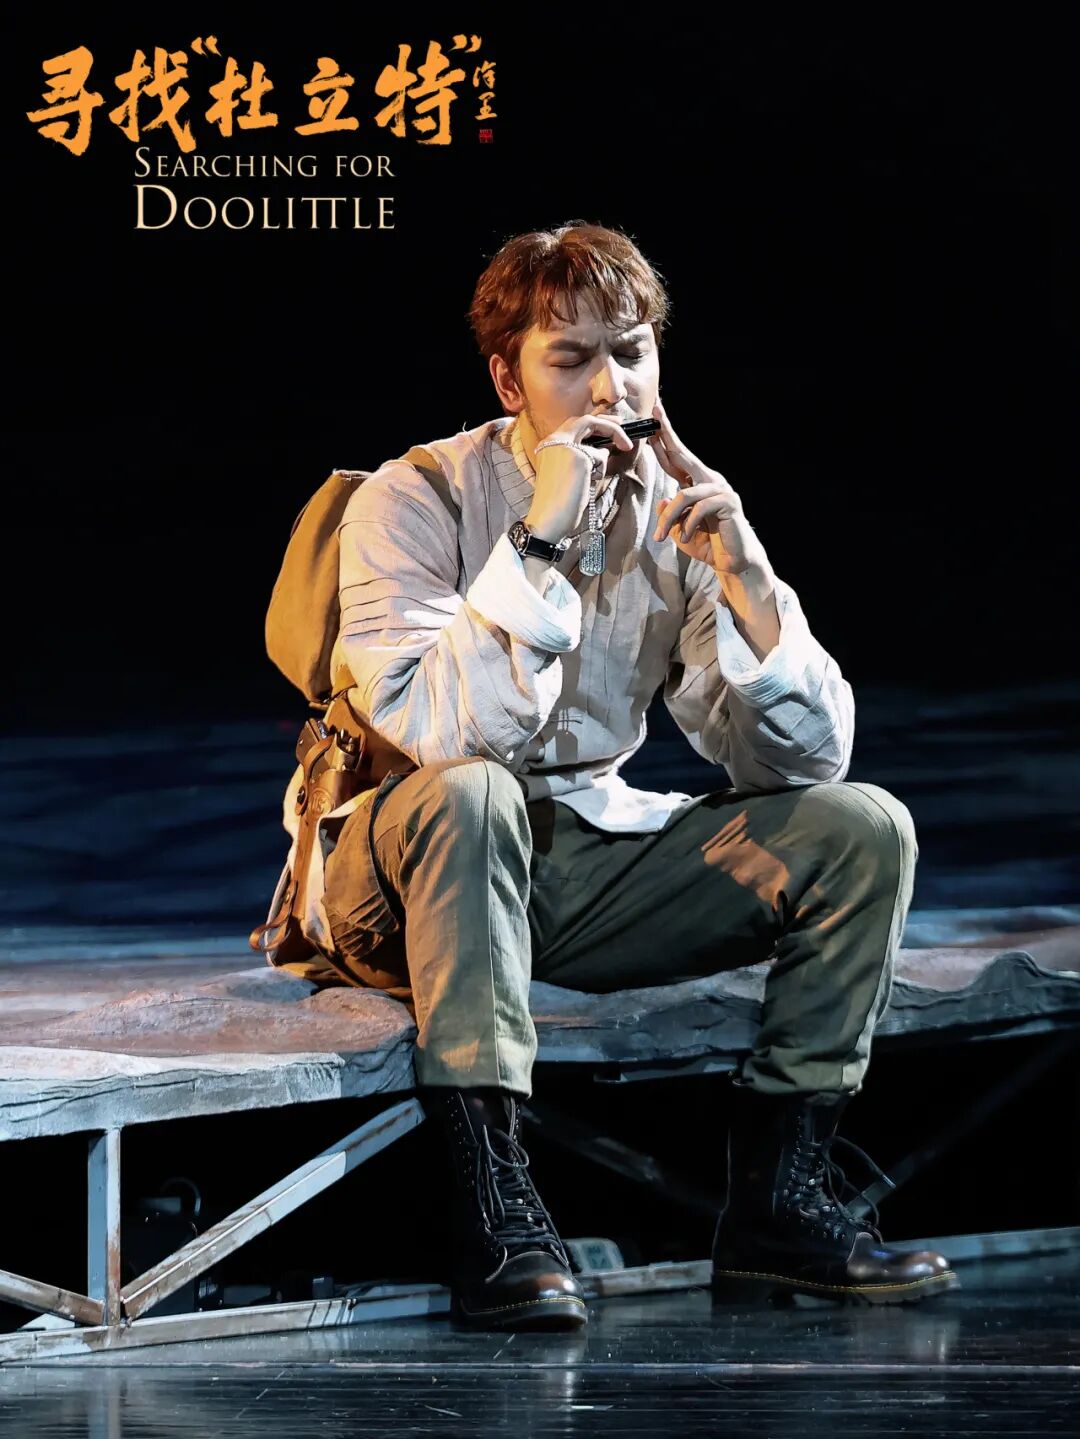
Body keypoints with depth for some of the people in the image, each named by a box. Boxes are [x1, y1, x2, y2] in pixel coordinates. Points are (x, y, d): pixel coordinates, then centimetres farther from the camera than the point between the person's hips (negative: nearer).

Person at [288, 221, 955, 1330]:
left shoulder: (673, 511, -1)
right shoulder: (414, 501, -13)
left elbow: (804, 760, -6)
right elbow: (438, 733, -31)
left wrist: (742, 572, -19)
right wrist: (541, 542, -31)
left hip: (591, 856, 5)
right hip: (406, 881, -5)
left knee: (863, 829, -9)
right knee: (466, 795, -39)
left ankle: (774, 1198, -7)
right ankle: (493, 1210, -35)